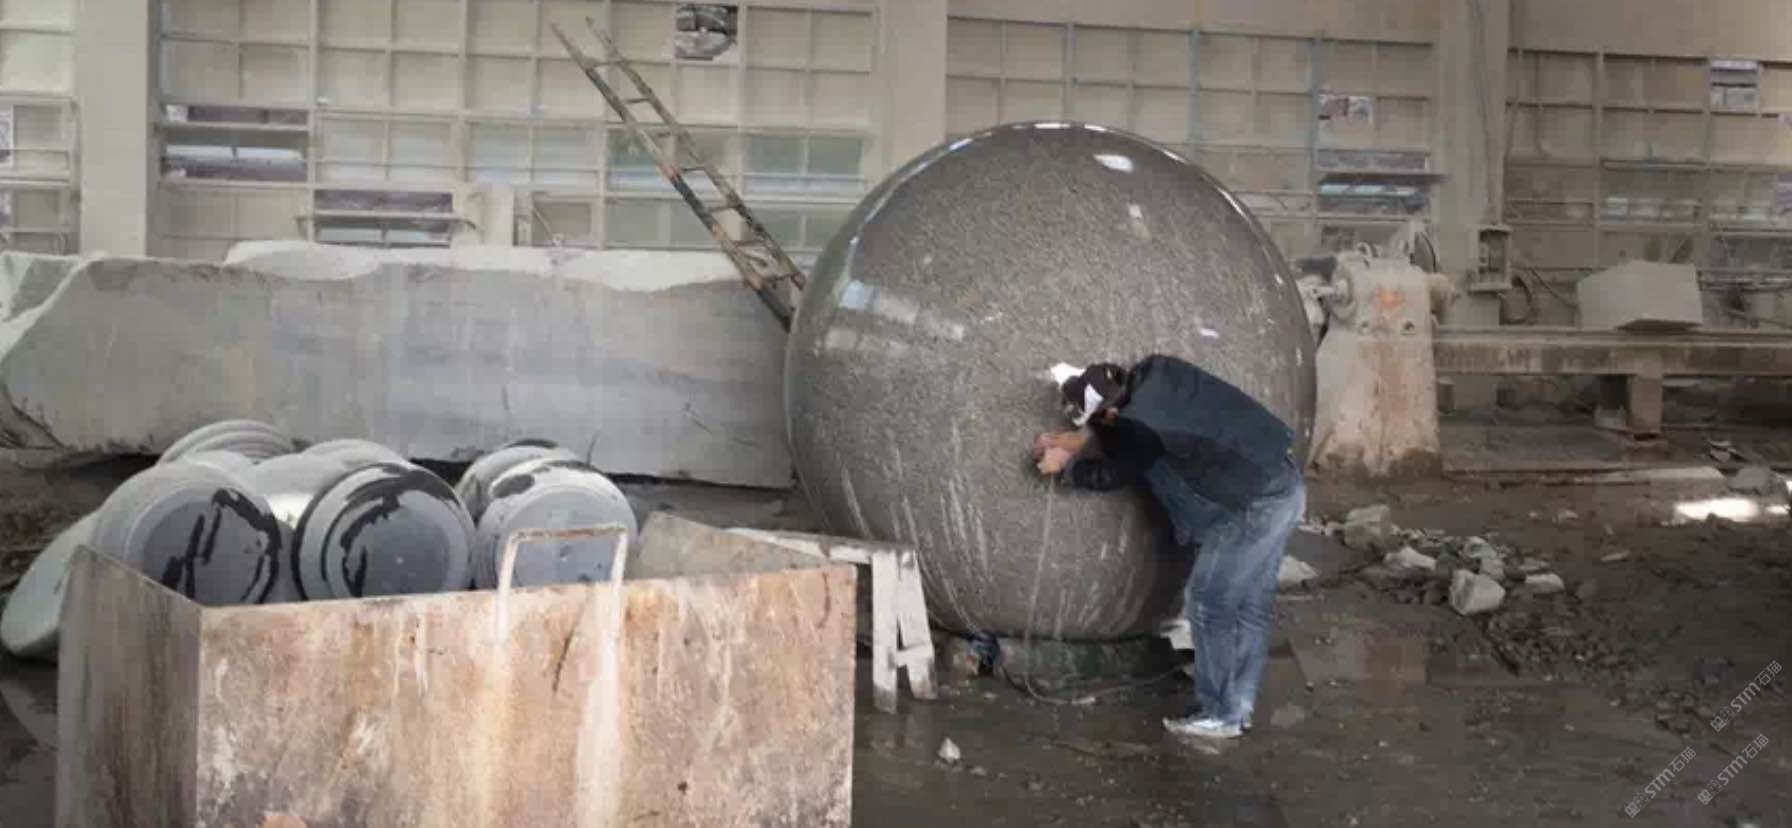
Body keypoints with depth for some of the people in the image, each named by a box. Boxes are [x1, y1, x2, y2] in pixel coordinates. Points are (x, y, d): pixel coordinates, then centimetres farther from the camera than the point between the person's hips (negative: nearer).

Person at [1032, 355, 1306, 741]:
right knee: (1251, 602, 15)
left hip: (1258, 503, -9)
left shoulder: (1142, 427, -21)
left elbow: (1109, 474, -1)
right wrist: (1072, 439, 18)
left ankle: (1221, 715, 9)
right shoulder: (1155, 371, 2)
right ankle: (1239, 706, 23)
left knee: (1210, 601, 0)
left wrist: (1064, 465, 14)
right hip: (1282, 480, 9)